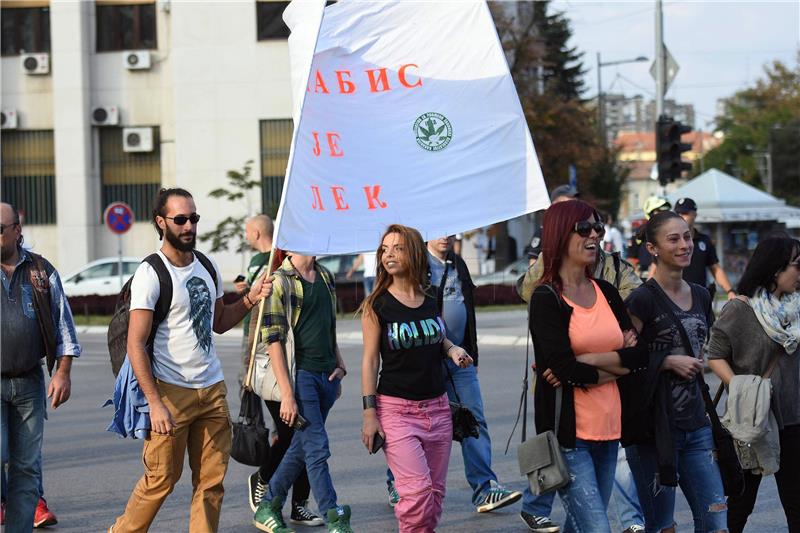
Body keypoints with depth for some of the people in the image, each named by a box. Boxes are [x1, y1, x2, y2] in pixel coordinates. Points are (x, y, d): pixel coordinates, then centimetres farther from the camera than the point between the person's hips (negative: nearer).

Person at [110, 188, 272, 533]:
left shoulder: (207, 267, 11)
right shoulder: (150, 274, -11)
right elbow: (136, 344, -15)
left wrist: (250, 299, 5)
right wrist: (155, 404, -21)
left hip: (212, 388, 6)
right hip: (171, 391, -6)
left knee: (212, 481, 5)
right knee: (161, 479, -1)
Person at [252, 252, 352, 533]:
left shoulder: (326, 277, 13)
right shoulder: (279, 281, -9)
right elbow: (274, 340, -13)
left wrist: (339, 366, 13)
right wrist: (287, 394, -17)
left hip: (326, 375, 7)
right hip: (300, 374, -7)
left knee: (301, 446, 12)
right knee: (317, 449, -8)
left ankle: (267, 508, 26)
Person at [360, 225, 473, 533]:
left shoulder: (431, 299, 6)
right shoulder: (376, 305, -6)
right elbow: (370, 360, -5)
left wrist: (453, 349, 1)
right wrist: (369, 412, -10)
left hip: (437, 406, 5)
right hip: (396, 409, -5)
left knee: (435, 491, 6)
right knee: (417, 490, -16)